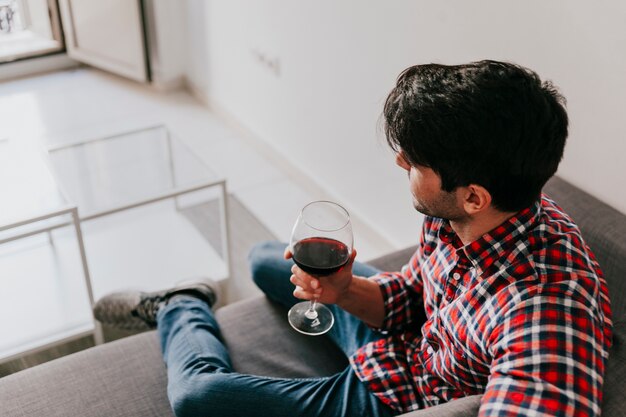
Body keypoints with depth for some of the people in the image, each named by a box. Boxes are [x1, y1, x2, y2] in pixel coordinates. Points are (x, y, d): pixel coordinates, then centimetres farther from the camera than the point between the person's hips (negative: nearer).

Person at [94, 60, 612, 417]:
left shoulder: (547, 317, -43)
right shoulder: (456, 216, -20)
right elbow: (411, 294, -3)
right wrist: (346, 291, -23)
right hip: (404, 333, 6)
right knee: (265, 260, 17)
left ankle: (183, 310, 31)